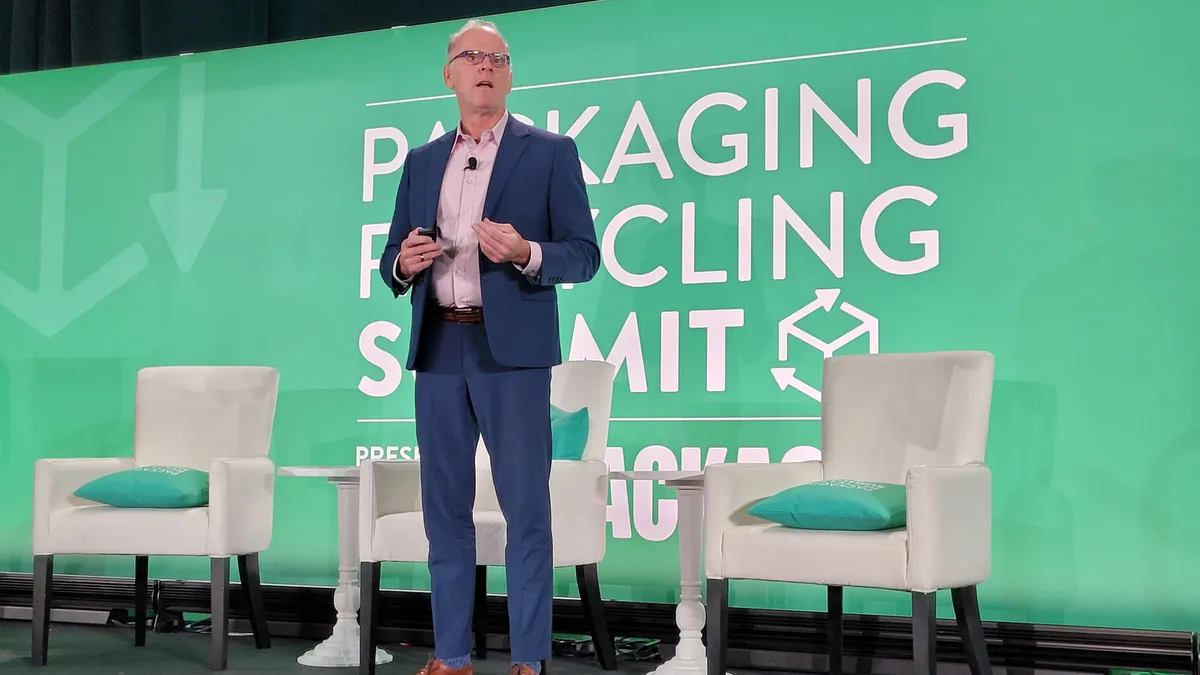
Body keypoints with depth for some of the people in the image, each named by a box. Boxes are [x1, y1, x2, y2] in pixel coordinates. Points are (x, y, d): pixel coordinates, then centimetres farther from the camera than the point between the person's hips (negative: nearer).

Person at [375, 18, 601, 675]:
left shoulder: (550, 152, 3)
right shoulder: (421, 161, 16)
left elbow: (584, 255, -2)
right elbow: (392, 261, 17)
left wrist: (526, 253, -21)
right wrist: (404, 262, -6)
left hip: (511, 350, -4)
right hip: (438, 349, 4)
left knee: (525, 509, -2)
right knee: (445, 506, 7)